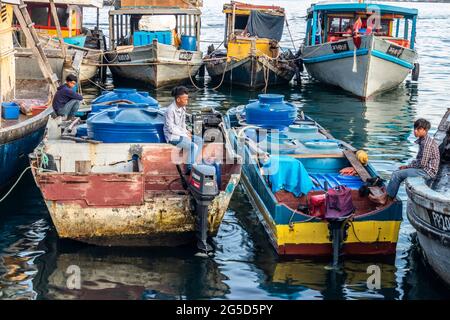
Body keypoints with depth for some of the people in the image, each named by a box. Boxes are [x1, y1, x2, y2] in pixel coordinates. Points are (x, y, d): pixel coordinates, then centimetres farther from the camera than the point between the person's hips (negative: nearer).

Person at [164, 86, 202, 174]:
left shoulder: (183, 107, 3)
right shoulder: (170, 110, -24)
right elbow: (171, 129, -22)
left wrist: (186, 132, -1)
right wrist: (185, 135, -16)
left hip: (180, 133, 9)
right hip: (173, 137, -9)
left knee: (199, 140, 2)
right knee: (193, 146, -21)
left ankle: (193, 164, 5)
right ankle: (189, 169, -8)